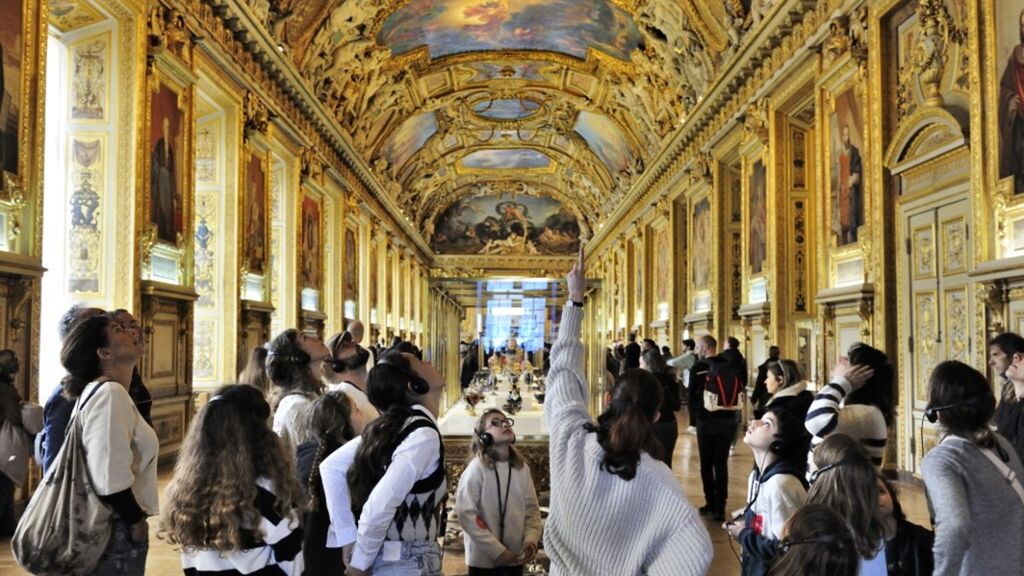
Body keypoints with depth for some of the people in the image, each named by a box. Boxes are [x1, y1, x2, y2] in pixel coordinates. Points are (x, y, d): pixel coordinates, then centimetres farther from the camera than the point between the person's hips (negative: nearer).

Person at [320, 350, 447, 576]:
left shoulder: (390, 426, 2)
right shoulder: (424, 435, -21)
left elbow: (331, 467, 7)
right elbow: (380, 506, -29)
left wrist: (349, 537, 4)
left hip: (383, 557, 8)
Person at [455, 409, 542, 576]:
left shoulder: (522, 468, 5)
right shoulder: (477, 468, -12)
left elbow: (532, 508, 9)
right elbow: (466, 513, -15)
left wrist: (531, 540, -9)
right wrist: (496, 550, -17)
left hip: (515, 558, 5)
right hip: (484, 559, -5)